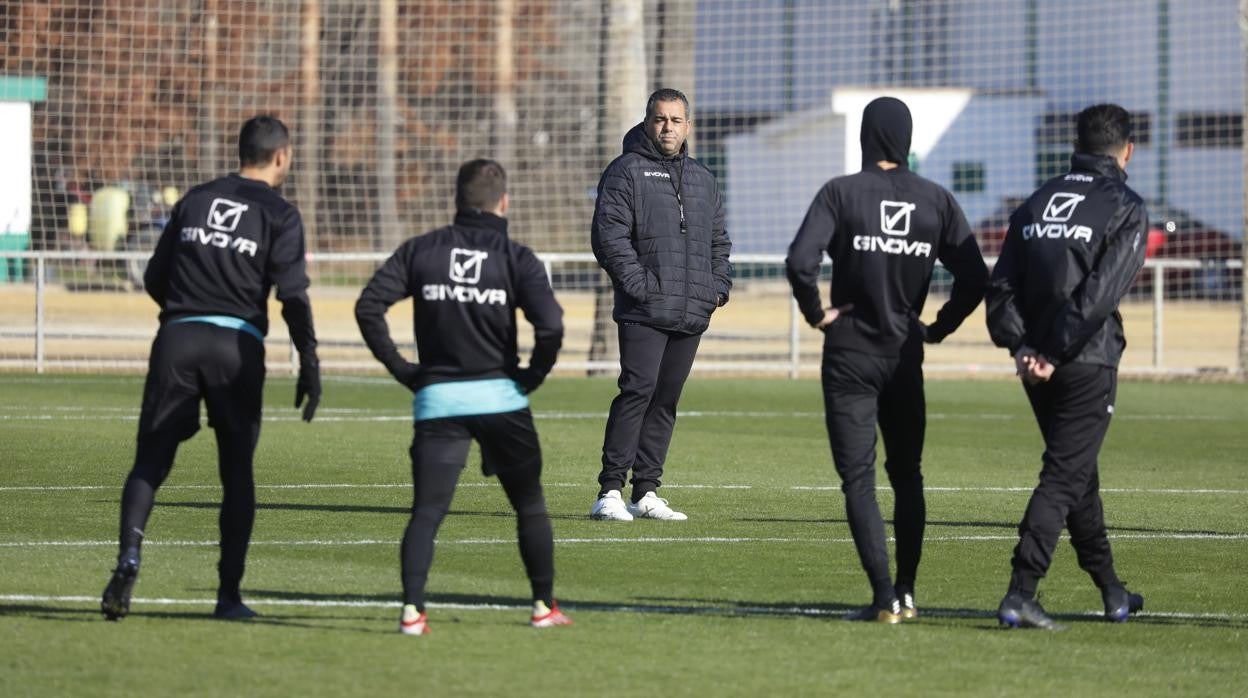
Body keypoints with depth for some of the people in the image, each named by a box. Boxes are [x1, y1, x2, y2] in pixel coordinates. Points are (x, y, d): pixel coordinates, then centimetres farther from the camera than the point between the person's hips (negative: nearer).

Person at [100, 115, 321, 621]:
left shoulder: (194, 200, 15)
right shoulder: (278, 213, 3)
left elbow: (154, 279, 16)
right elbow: (293, 294, -8)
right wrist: (309, 363, -8)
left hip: (177, 338, 2)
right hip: (237, 346, -2)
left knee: (151, 461, 6)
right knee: (236, 470, 8)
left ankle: (129, 557, -18)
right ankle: (229, 594, 5)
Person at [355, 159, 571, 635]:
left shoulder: (420, 251, 6)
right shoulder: (516, 257, -1)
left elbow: (368, 307, -3)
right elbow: (550, 326, -14)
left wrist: (401, 369, 4)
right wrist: (532, 376, 1)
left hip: (438, 399, 1)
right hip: (501, 398, -1)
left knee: (426, 511, -1)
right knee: (530, 506, 15)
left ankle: (412, 609, -16)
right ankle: (544, 606, 17)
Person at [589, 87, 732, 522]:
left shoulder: (702, 180, 20)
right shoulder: (626, 172, 0)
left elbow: (719, 241, 27)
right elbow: (610, 236, -8)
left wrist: (719, 285, 10)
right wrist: (639, 285, -15)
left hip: (691, 314, 6)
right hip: (644, 312, -6)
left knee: (666, 400, 7)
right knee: (638, 389, -16)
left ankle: (646, 493, 11)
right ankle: (610, 492, -16)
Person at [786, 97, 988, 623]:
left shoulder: (841, 193, -7)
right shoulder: (936, 200, 1)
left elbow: (800, 262, -20)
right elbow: (974, 278, -3)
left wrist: (816, 313, -5)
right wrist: (939, 326, 9)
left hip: (850, 356, -3)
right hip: (905, 355, 3)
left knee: (858, 478, -1)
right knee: (907, 475, 17)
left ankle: (884, 597, -11)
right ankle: (905, 592, 16)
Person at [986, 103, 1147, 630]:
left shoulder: (1037, 203, 12)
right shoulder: (1124, 208, -6)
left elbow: (1001, 285, 3)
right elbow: (1101, 293, -17)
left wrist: (1021, 347, -5)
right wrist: (1055, 355, -15)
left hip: (1037, 366, 6)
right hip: (1088, 365, -6)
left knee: (1077, 471, 18)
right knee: (1064, 477, -5)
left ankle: (1112, 591, 28)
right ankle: (1020, 595, -16)